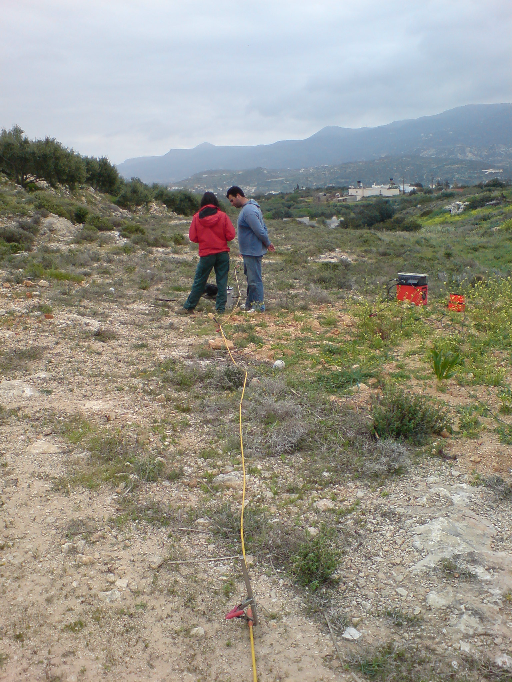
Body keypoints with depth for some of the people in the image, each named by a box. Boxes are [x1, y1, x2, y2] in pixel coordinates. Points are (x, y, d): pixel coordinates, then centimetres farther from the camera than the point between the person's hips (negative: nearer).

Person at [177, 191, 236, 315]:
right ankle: (220, 308, 6)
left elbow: (192, 237, -1)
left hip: (206, 254, 0)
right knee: (222, 281, 6)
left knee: (199, 281, 7)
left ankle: (188, 307, 14)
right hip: (222, 253, 0)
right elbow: (231, 235, -5)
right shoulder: (222, 216, -4)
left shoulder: (197, 217, -3)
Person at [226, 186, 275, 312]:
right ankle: (249, 305, 29)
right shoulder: (251, 207, 14)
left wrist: (267, 244, -7)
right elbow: (263, 228, 17)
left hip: (252, 252, -11)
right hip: (249, 251, 11)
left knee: (255, 280, -4)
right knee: (251, 279, 18)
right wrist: (267, 243, 10)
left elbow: (260, 231, -22)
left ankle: (259, 307, 2)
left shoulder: (248, 210, -20)